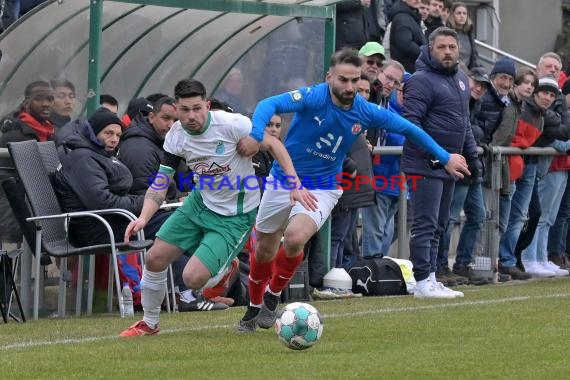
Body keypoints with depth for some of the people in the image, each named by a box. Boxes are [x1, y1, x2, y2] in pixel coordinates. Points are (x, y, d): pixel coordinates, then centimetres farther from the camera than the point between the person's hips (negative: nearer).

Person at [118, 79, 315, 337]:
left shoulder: (231, 124, -25)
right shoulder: (176, 137, -10)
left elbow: (273, 144, -13)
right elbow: (160, 183, -6)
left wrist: (295, 184, -21)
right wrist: (143, 218, -23)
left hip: (235, 216, -5)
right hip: (200, 202, 5)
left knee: (193, 279, -17)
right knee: (155, 259, 0)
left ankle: (226, 269, 21)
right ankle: (149, 323, 25)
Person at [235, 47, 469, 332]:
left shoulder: (366, 113, -11)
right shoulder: (313, 97, -21)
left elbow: (409, 129, 3)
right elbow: (269, 105, -34)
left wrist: (446, 158, 8)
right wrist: (256, 135, -54)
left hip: (322, 188, 0)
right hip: (283, 180, 0)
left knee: (295, 238, -27)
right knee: (264, 250, 10)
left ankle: (273, 295, 0)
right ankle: (254, 308, 38)